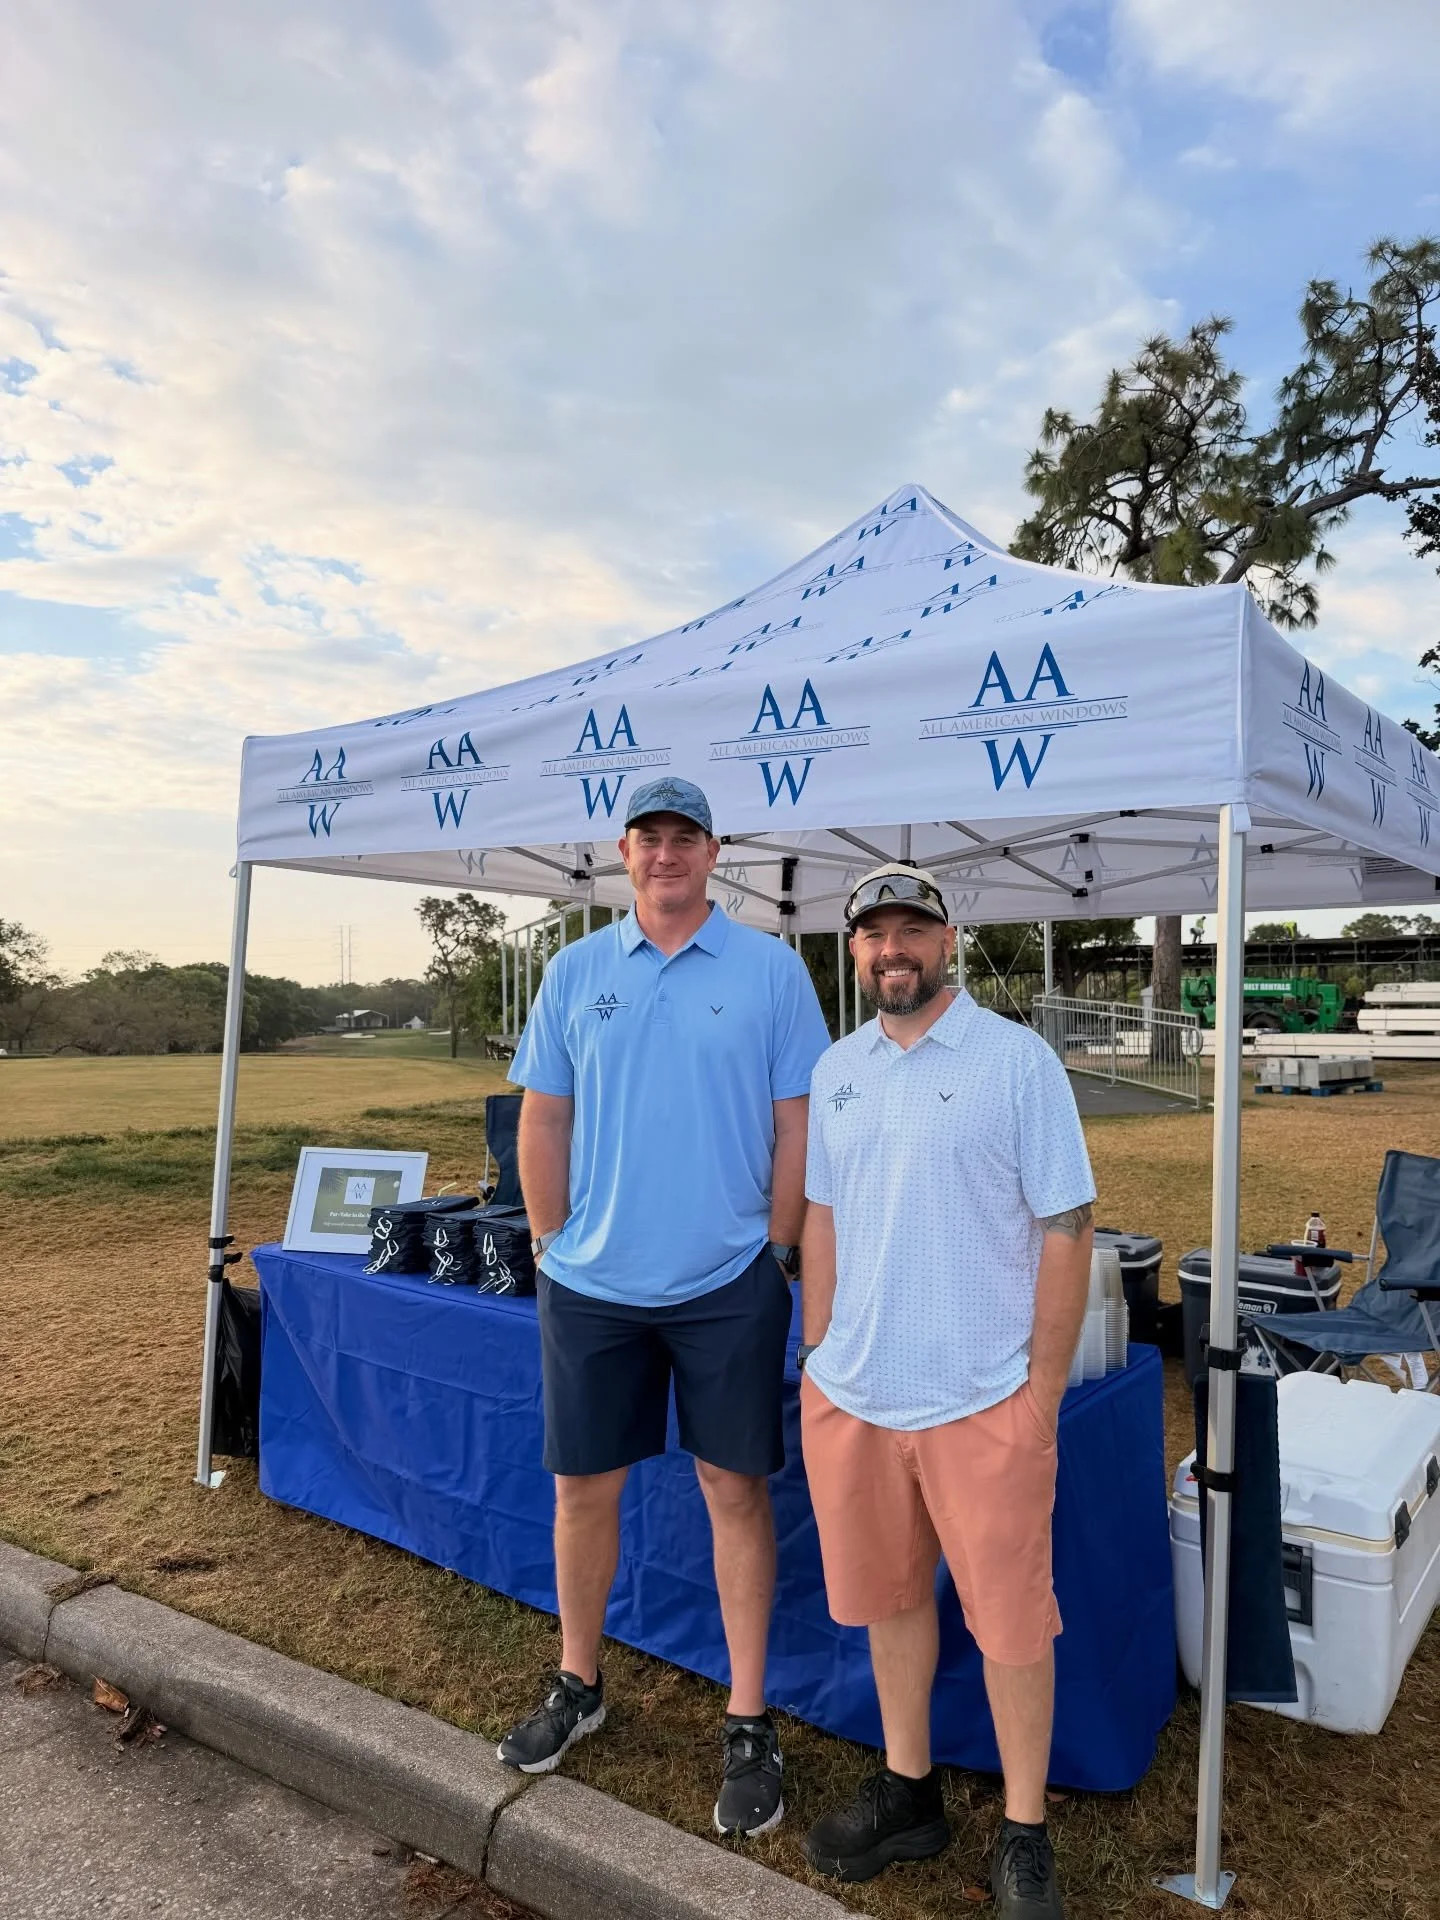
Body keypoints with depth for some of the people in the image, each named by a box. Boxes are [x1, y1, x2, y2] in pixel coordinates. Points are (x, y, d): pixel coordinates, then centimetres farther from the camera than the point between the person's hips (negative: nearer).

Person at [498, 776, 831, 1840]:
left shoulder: (770, 968, -3)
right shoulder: (575, 972, 3)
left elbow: (796, 1123, -2)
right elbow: (543, 1121, 6)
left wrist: (776, 1254, -3)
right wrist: (556, 1248, 4)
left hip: (728, 1283, -2)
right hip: (591, 1284, 3)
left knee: (736, 1490, 9)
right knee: (583, 1486, 15)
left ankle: (749, 1722, 27)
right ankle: (578, 1685, 38)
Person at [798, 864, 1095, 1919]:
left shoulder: (1018, 1060, -10)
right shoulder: (836, 1068, 6)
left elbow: (1067, 1231, -9)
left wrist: (1042, 1396, -9)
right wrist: (820, 1356, 10)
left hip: (983, 1401, -4)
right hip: (852, 1395, 5)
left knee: (1010, 1621, 10)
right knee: (889, 1598, 19)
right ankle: (910, 1791, 40)